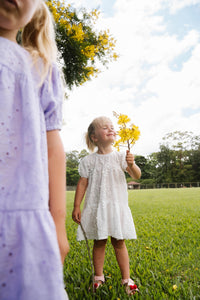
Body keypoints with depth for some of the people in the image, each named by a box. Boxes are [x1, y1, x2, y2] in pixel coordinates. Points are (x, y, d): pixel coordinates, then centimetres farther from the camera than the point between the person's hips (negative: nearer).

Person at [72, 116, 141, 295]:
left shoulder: (120, 157, 1)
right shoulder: (88, 161, 0)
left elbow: (137, 176, -4)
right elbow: (82, 184, 2)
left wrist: (131, 165, -24)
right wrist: (76, 207, 0)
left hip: (117, 206, 0)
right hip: (96, 207, 0)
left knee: (119, 242, 6)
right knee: (99, 242, 10)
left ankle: (126, 279, 22)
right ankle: (98, 277, 29)